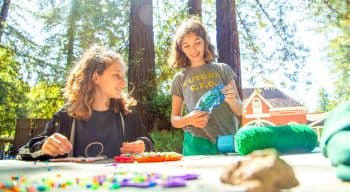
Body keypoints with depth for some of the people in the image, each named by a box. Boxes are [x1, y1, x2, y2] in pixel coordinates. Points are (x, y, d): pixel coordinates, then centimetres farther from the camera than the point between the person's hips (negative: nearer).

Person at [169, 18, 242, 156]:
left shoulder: (223, 69, 8)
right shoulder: (180, 79, 8)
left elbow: (239, 111, 9)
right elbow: (174, 120, 11)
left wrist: (231, 100, -13)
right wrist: (189, 120, -10)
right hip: (197, 143, 0)